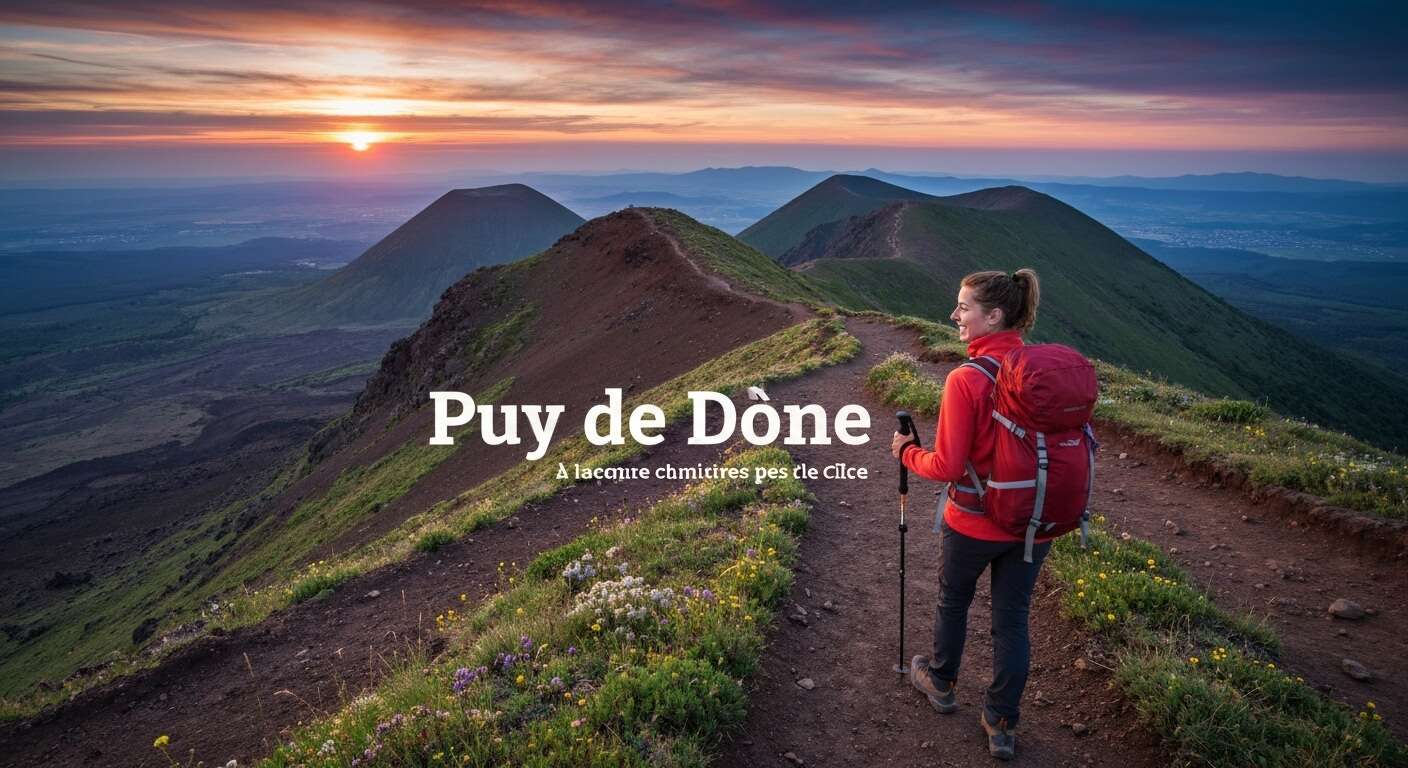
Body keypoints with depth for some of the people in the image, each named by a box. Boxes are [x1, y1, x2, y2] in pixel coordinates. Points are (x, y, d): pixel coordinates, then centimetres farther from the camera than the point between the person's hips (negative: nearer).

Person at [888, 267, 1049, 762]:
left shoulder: (966, 379, -24)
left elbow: (946, 467, -21)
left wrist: (906, 452, -2)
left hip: (974, 522, -4)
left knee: (953, 600, 22)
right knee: (1012, 618, 17)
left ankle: (941, 684, 45)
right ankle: (1002, 725, 30)